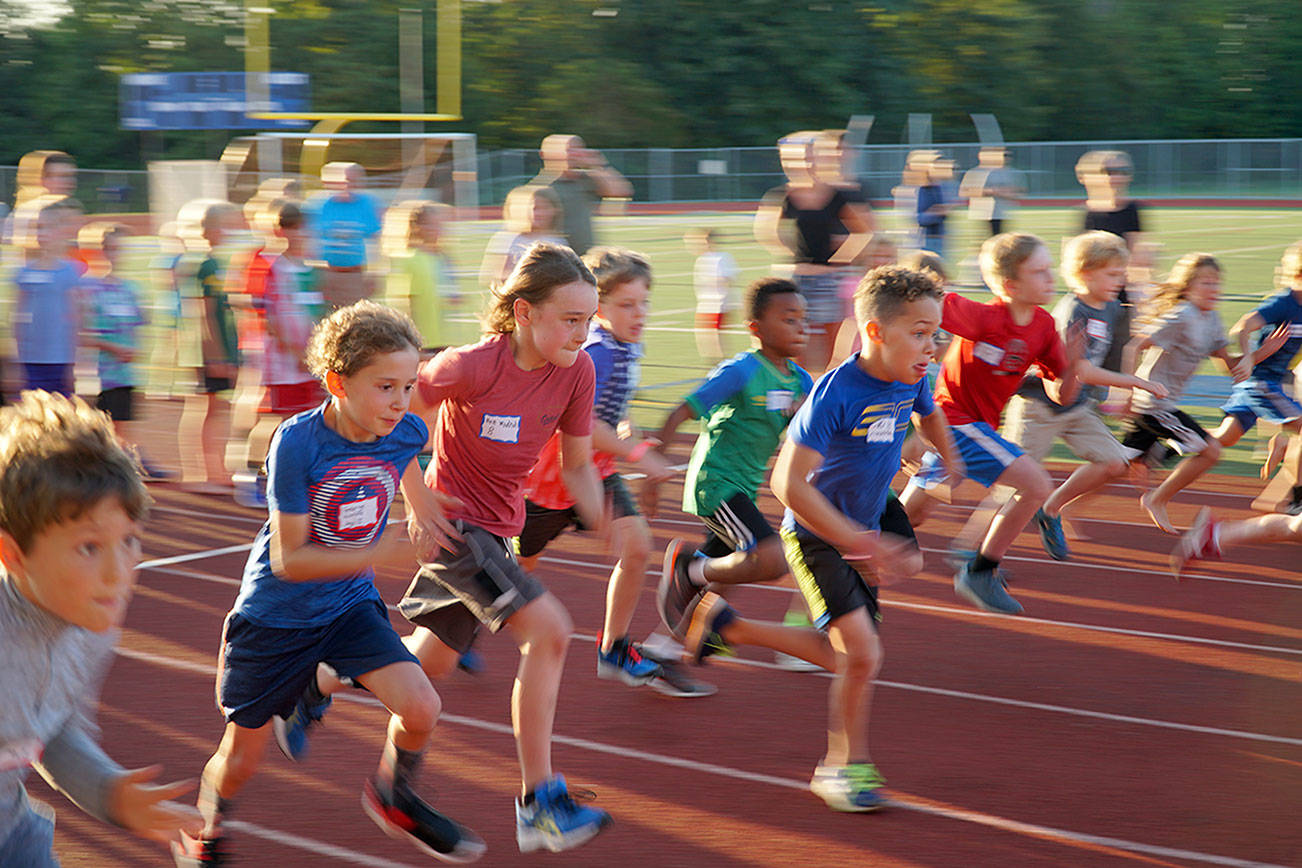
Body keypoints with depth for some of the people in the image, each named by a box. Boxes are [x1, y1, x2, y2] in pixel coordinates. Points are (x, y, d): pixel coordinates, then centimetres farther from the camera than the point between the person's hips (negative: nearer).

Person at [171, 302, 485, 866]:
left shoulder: (405, 433, -12)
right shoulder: (296, 443, -27)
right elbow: (288, 560, -26)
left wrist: (419, 504, 13)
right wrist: (378, 554, -33)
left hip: (349, 606, 4)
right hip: (275, 614, -3)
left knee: (421, 709, -18)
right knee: (240, 762, 10)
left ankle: (393, 798, 14)